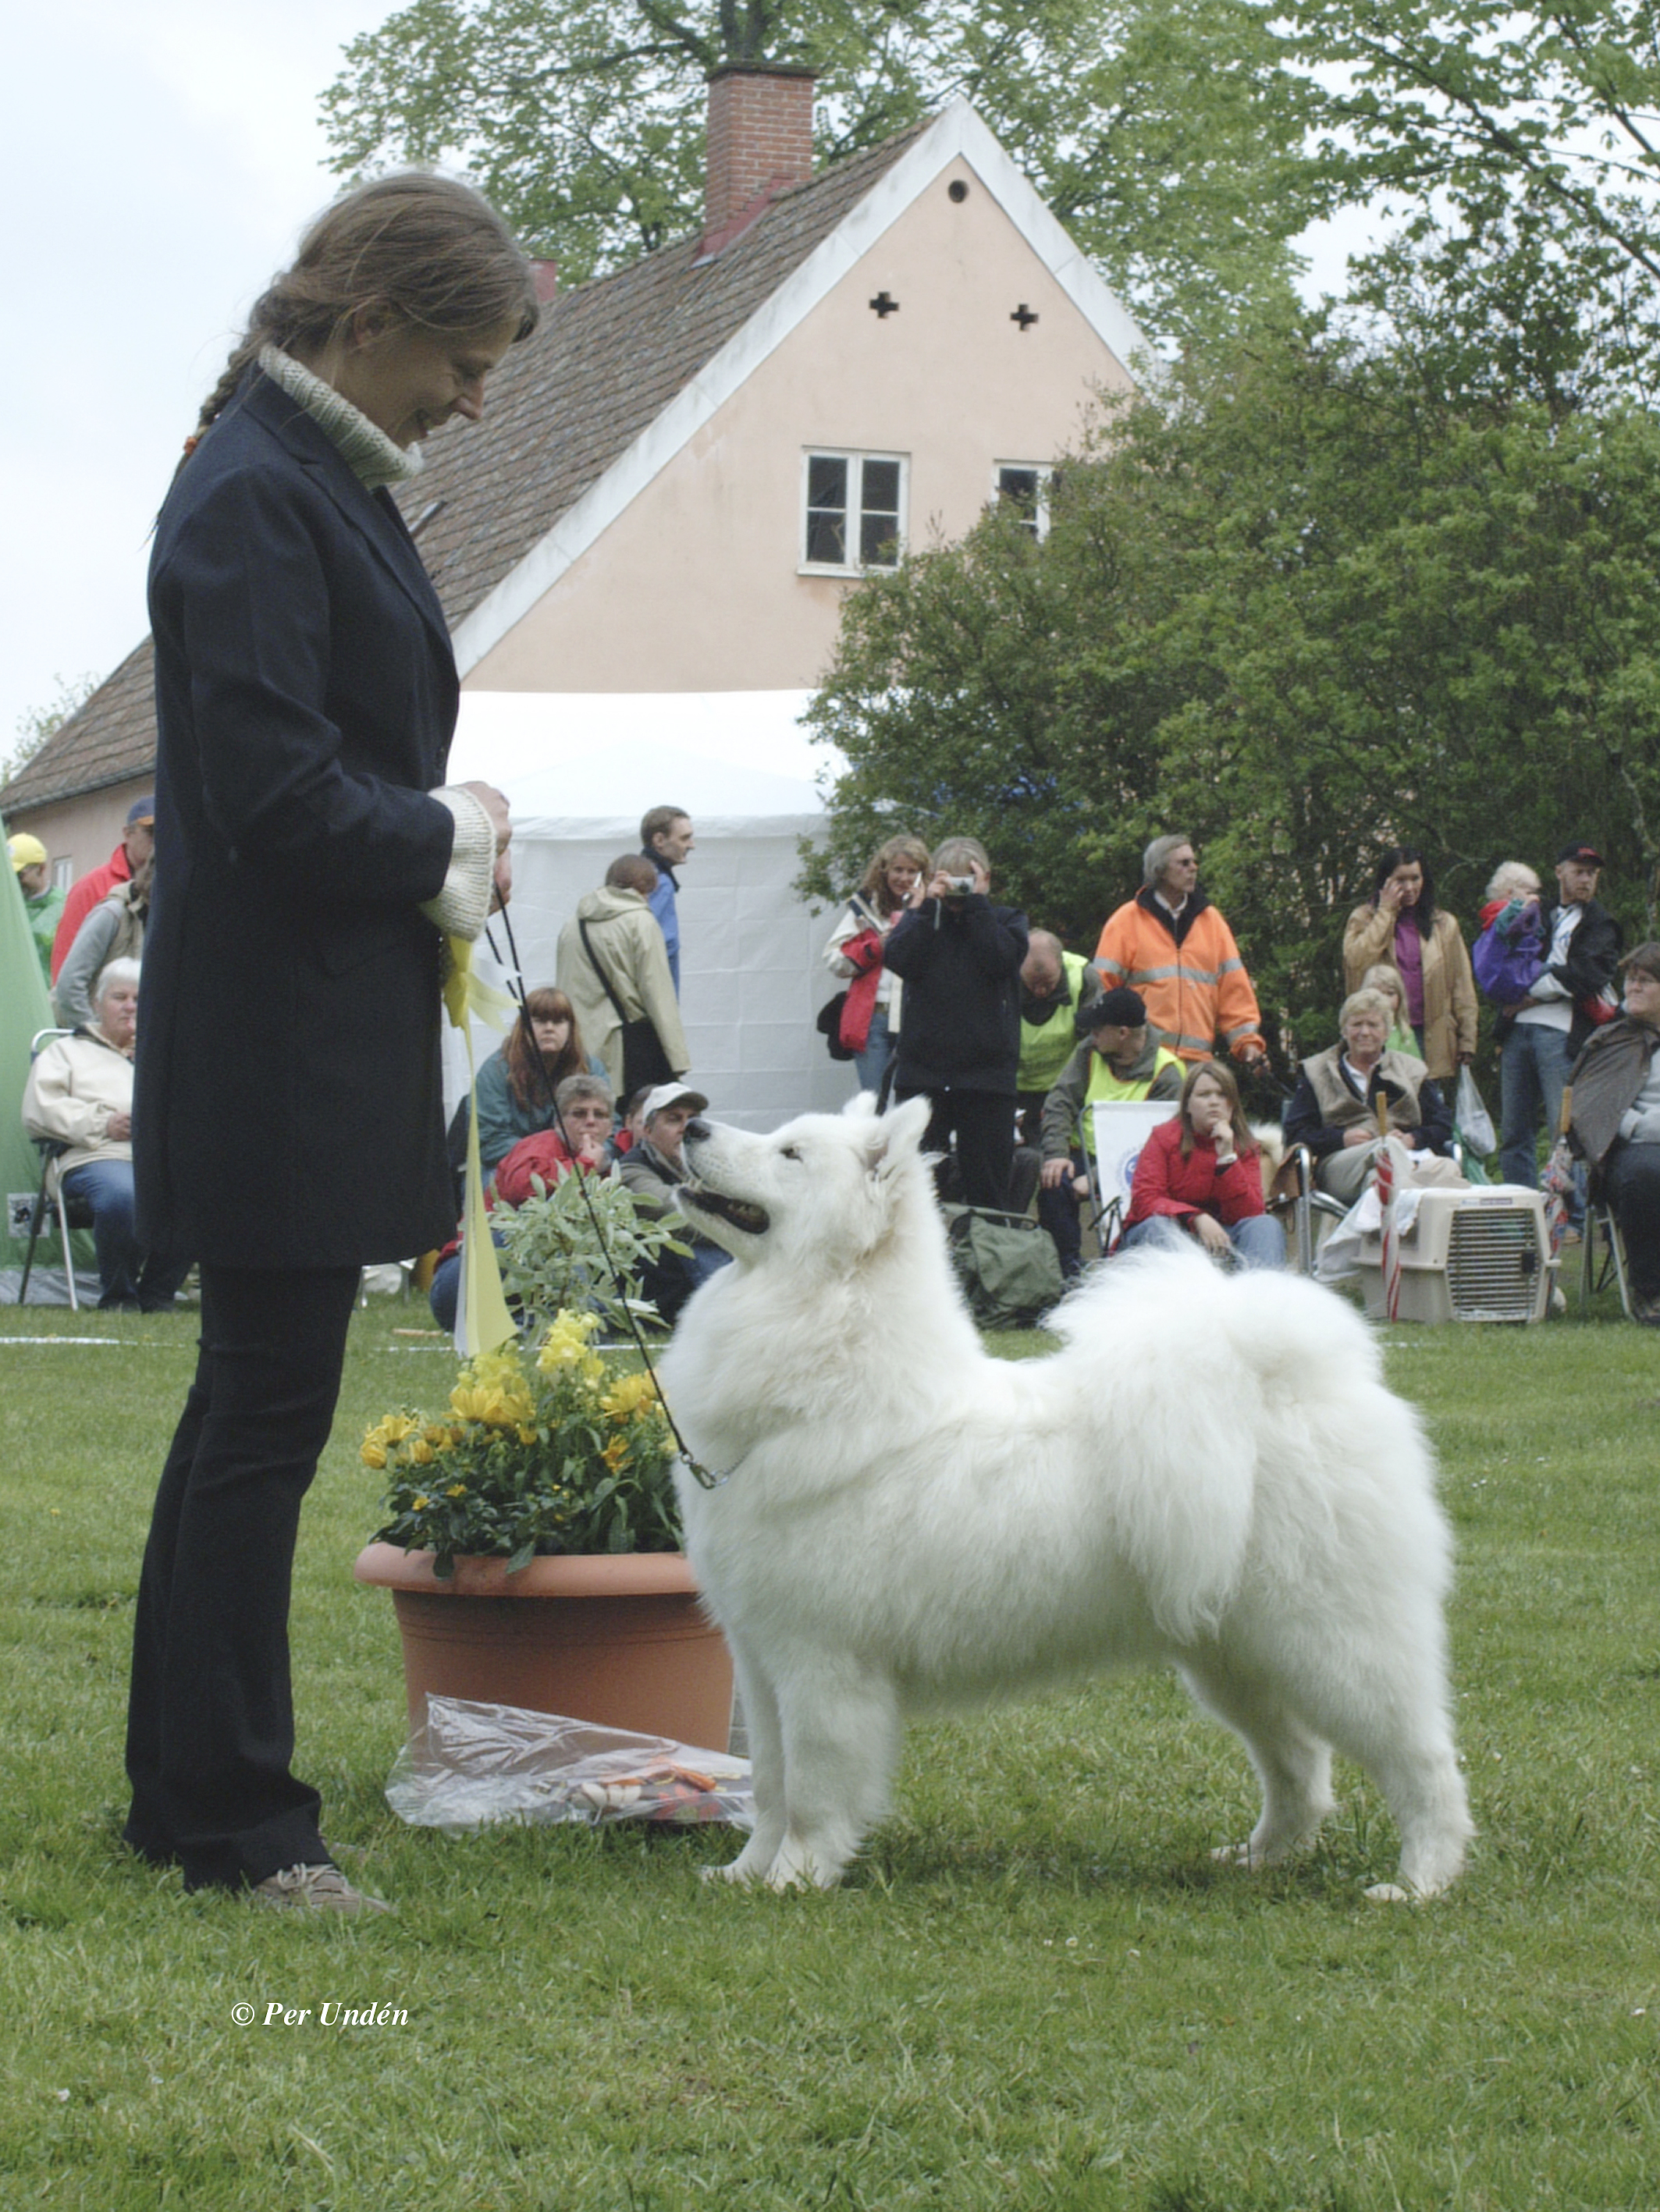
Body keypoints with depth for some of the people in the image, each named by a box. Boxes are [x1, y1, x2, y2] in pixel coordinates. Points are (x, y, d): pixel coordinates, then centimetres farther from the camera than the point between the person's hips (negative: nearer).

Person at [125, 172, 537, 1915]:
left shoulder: (323, 482, 14)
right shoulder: (254, 495, -16)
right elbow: (274, 795, -22)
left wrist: (444, 841, 5)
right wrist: (444, 838, -8)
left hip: (325, 1039, 10)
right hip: (275, 1044, -10)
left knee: (254, 1412, 15)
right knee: (264, 1413, -4)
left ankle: (191, 1790, 25)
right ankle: (229, 1823, 5)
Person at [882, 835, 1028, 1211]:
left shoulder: (1006, 921, 11)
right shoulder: (919, 920, 13)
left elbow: (1002, 960, -11)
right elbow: (898, 959, -7)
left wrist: (977, 902, -7)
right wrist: (929, 904, -6)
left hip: (988, 1071, -1)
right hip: (922, 1070, 1)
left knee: (987, 1189, 2)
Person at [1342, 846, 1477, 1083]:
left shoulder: (1443, 924, 15)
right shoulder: (1363, 919, 10)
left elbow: (1462, 987, 12)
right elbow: (1356, 960, -12)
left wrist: (1467, 1040, 3)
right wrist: (1385, 912, -5)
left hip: (1431, 1039, 2)